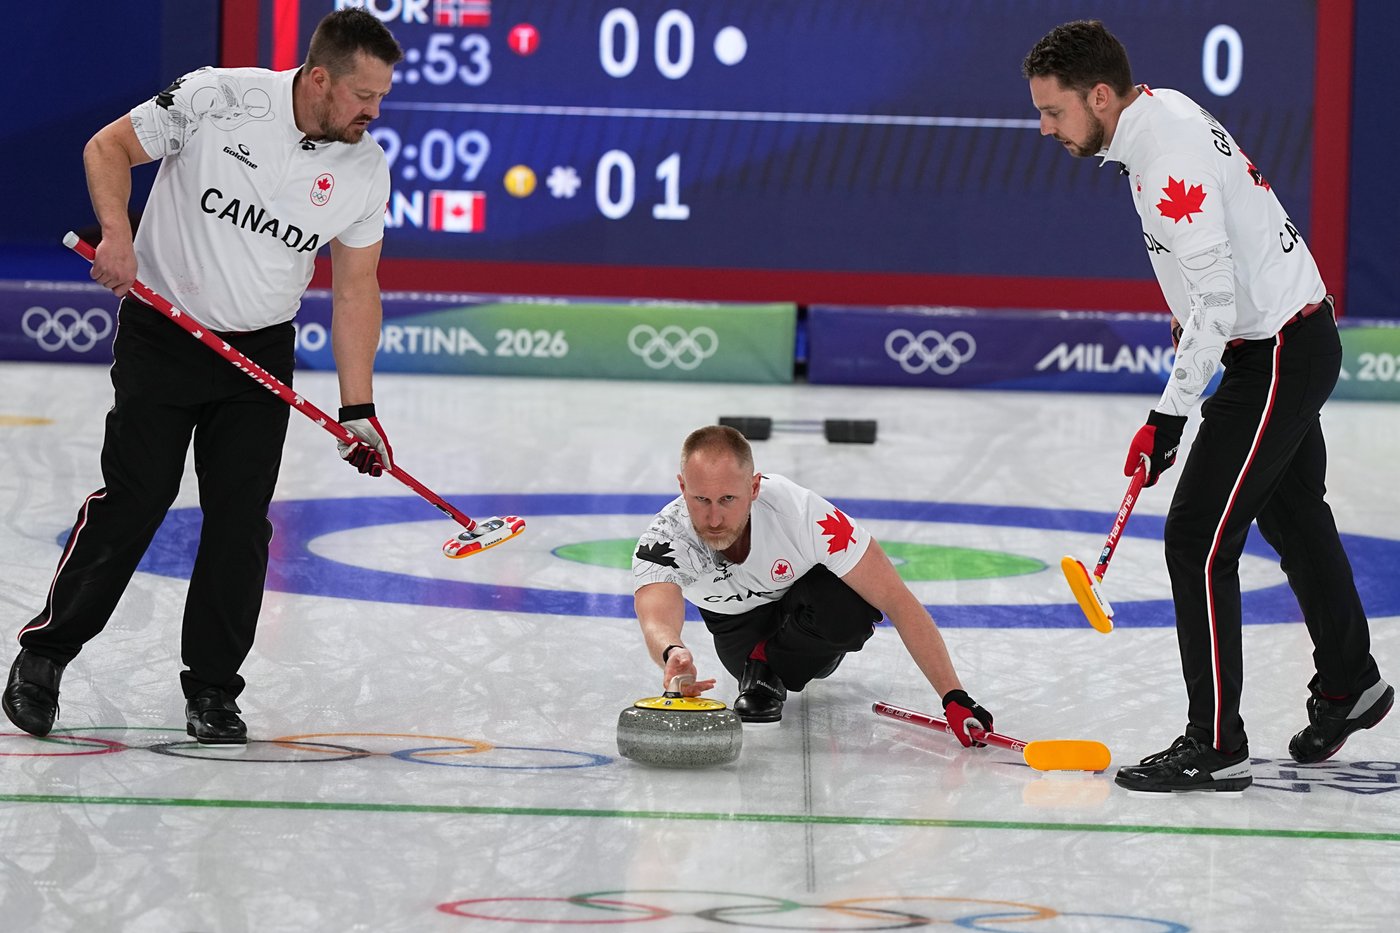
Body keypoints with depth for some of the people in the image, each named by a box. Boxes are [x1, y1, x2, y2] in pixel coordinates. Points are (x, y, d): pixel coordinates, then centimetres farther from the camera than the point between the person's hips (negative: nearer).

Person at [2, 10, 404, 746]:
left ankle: (212, 691, 10)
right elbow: (109, 148, -6)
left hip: (259, 353, 3)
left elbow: (355, 289, 2)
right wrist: (117, 232, -23)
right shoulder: (217, 99, -16)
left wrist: (358, 410, -2)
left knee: (240, 521, -2)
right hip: (161, 336, -3)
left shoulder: (365, 170, -4)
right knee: (132, 500, -6)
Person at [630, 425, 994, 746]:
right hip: (739, 622, 3)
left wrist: (954, 698, -40)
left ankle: (769, 666, -7)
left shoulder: (800, 512, -39)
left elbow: (899, 602, -35)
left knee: (853, 610, -34)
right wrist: (672, 654, -81)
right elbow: (657, 621, -55)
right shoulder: (662, 542, -36)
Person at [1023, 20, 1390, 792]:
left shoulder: (1170, 162, -27)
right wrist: (1183, 315, 23)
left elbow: (1218, 301, -28)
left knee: (1198, 541, -11)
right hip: (1295, 333, 11)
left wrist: (1168, 417, -23)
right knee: (1294, 518, 25)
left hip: (1277, 354, -11)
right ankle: (1348, 687, 44)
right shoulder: (1161, 109, 4)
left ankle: (1215, 747, -6)